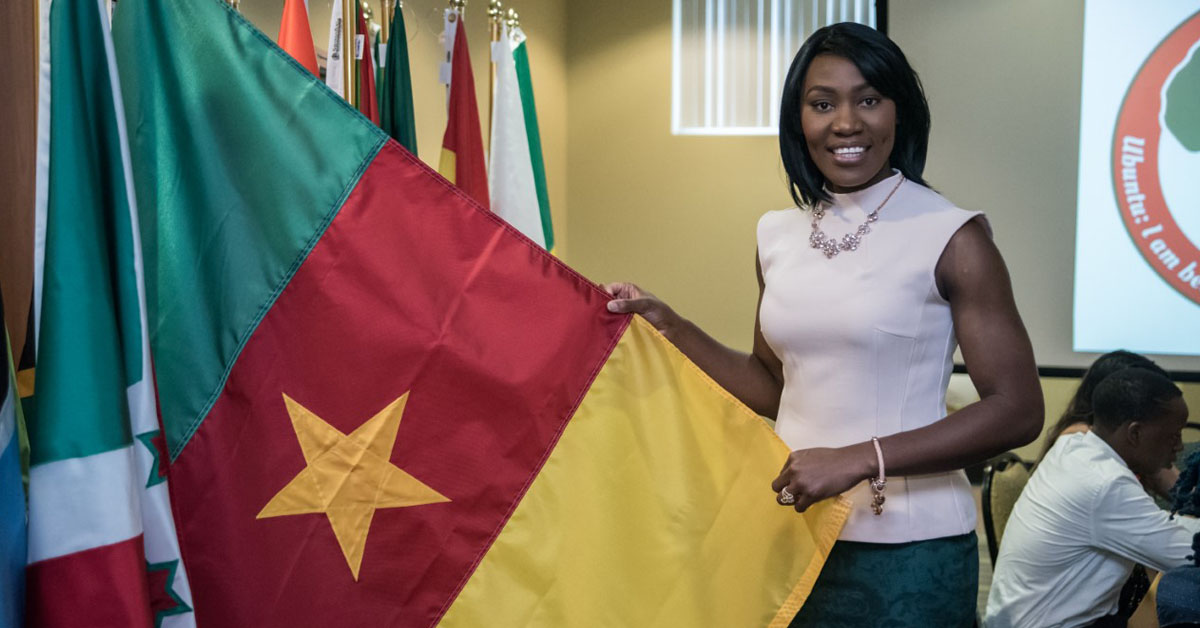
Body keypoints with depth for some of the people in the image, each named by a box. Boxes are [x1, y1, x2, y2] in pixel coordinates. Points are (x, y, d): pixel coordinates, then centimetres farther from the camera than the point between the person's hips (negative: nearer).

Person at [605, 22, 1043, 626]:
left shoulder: (951, 236, -10)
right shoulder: (778, 235, 6)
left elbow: (1016, 410, -14)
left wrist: (860, 460, -21)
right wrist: (668, 326, 3)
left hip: (906, 550, -5)